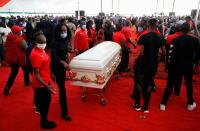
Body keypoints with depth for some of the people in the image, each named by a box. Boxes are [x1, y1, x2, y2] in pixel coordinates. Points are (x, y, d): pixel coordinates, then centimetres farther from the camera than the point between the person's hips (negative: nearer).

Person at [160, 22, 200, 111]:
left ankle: (163, 104, 8)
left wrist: (170, 63, -3)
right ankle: (190, 104, 33)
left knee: (170, 84, 6)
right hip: (188, 66, 2)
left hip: (176, 65, -1)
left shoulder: (176, 40, -11)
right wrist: (192, 60, 13)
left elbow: (172, 54, -16)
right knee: (189, 84, 20)